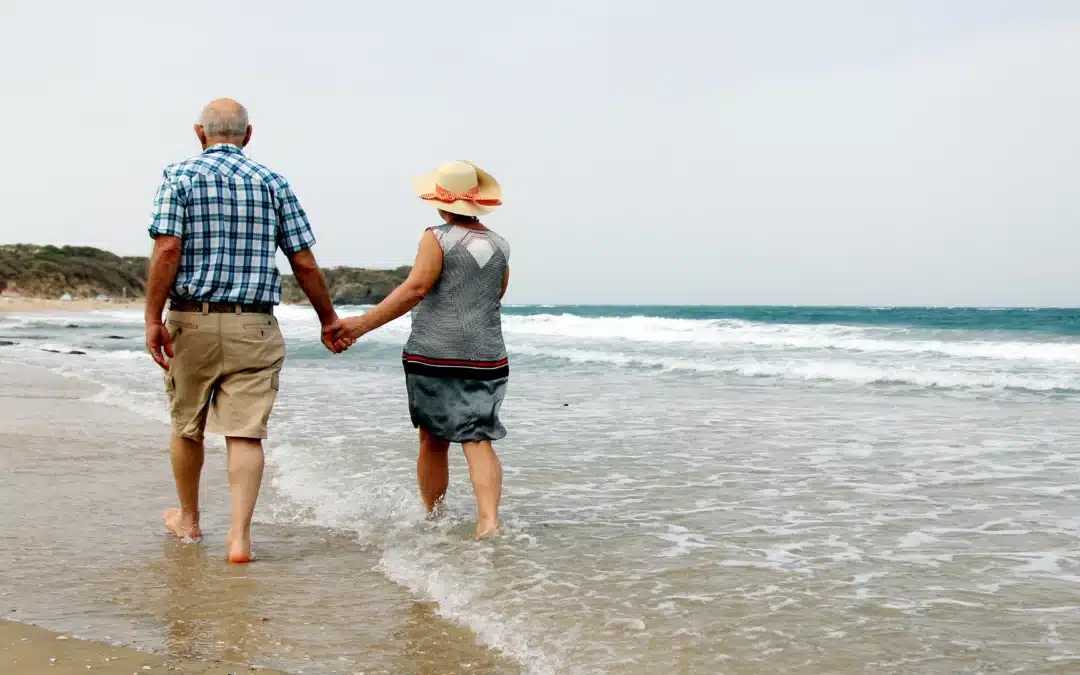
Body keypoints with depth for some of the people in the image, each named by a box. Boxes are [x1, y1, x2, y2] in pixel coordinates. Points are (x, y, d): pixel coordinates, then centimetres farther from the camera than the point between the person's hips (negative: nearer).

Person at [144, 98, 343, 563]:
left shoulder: (180, 176, 0)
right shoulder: (272, 183, 6)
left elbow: (167, 251, -12)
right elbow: (305, 264, 3)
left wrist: (153, 319, -10)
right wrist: (329, 320, 14)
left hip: (193, 320, 0)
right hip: (254, 327, 0)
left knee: (187, 427, 17)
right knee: (246, 433, -1)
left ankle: (188, 520, 33)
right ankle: (240, 537, -10)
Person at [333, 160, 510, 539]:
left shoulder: (437, 238, -5)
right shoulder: (498, 245, 10)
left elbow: (414, 289, -16)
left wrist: (362, 324, -17)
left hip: (434, 354, -3)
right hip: (486, 357, 3)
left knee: (433, 441, 11)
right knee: (478, 440, -4)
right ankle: (488, 518, -23)